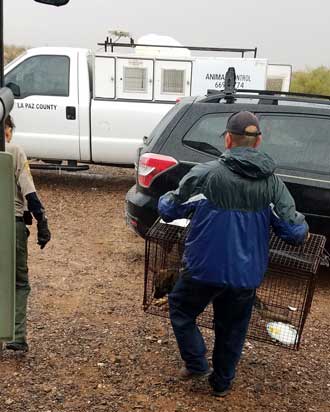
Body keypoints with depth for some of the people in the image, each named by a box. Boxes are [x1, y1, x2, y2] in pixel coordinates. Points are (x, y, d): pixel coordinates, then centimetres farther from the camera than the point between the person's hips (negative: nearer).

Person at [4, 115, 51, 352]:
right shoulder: (14, 152, -5)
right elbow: (29, 192, -11)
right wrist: (42, 224, -8)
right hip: (13, 223, -3)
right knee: (20, 283, 11)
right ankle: (18, 337, 3)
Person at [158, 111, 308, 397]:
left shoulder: (205, 174, -15)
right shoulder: (273, 183, -6)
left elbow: (168, 210, -5)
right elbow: (294, 232, -5)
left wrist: (166, 199, 18)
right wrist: (304, 228, 19)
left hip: (205, 268, -3)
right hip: (246, 275, 3)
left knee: (181, 310, 25)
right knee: (232, 330, 23)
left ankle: (197, 364, 26)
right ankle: (222, 383, 38)